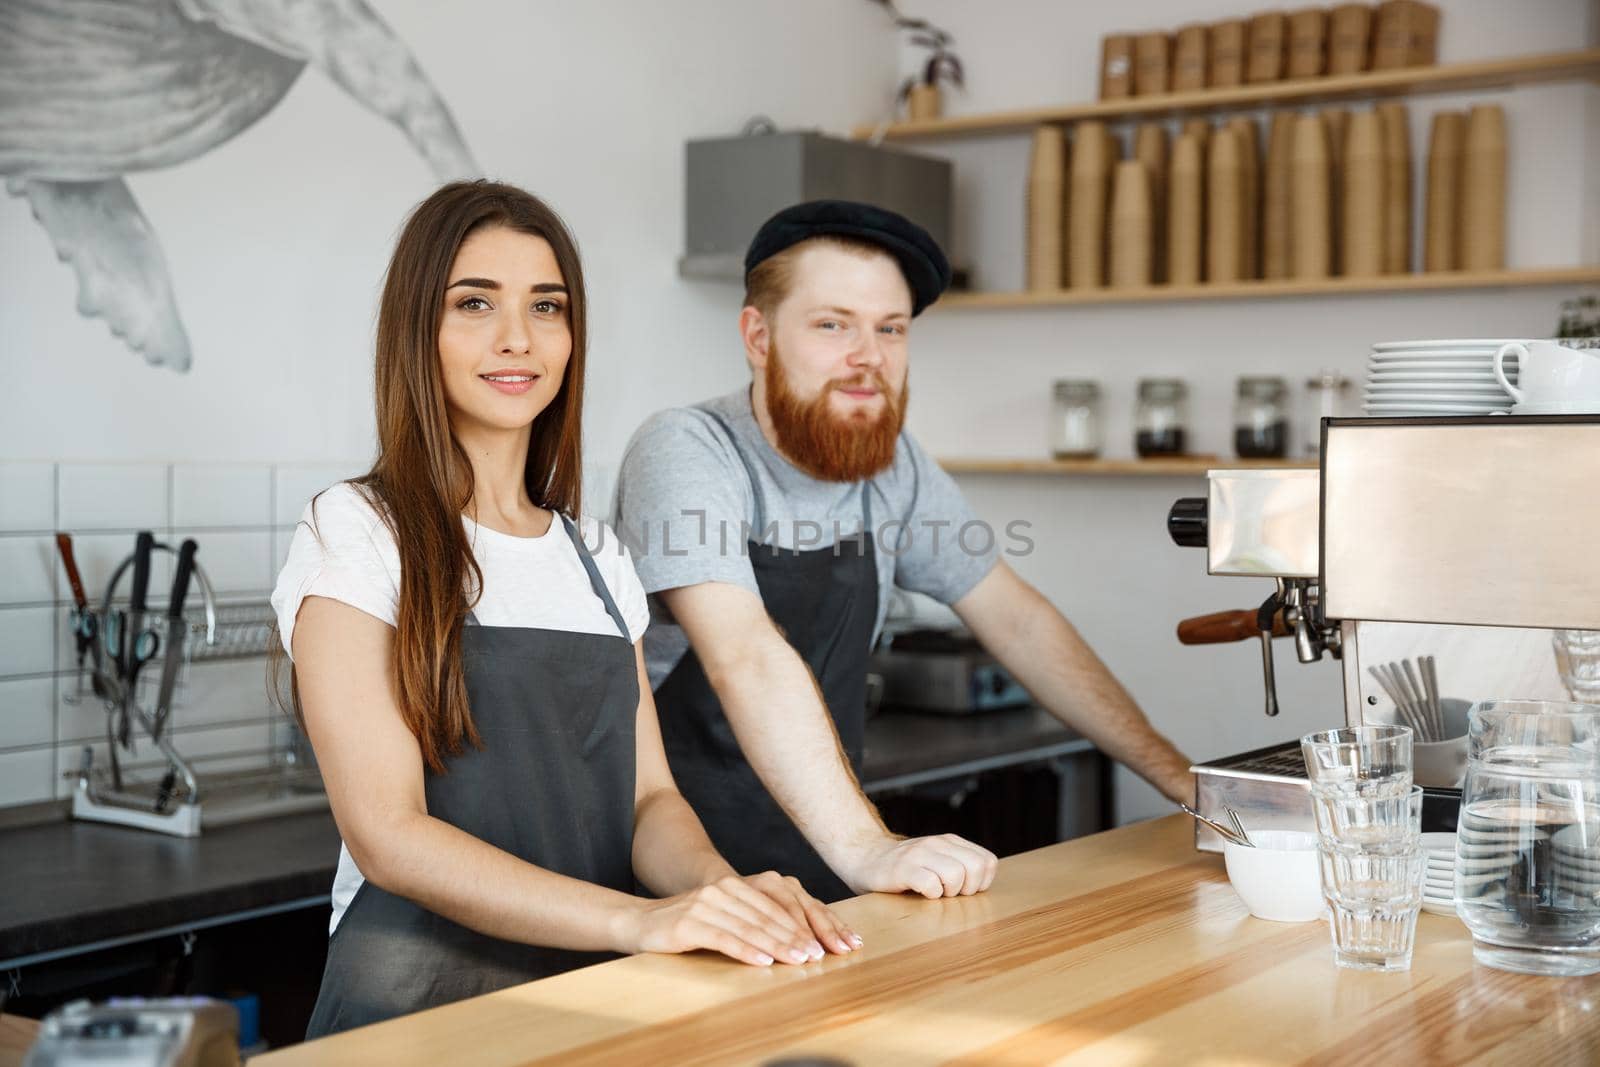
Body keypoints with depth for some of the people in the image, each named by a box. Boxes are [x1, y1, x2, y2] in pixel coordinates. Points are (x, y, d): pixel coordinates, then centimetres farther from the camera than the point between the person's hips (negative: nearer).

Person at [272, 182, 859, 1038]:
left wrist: (724, 888, -13)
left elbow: (648, 796, 9)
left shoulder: (595, 555, 14)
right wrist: (635, 918, -24)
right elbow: (387, 835, -12)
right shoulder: (356, 533, -4)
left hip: (596, 991, 4)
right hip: (424, 995, -4)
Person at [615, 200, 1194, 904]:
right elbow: (747, 658, -29)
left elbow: (1015, 620, 10)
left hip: (827, 874, 5)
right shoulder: (685, 452, -16)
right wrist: (864, 848, -39)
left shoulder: (895, 466, 3)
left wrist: (1175, 775, 7)